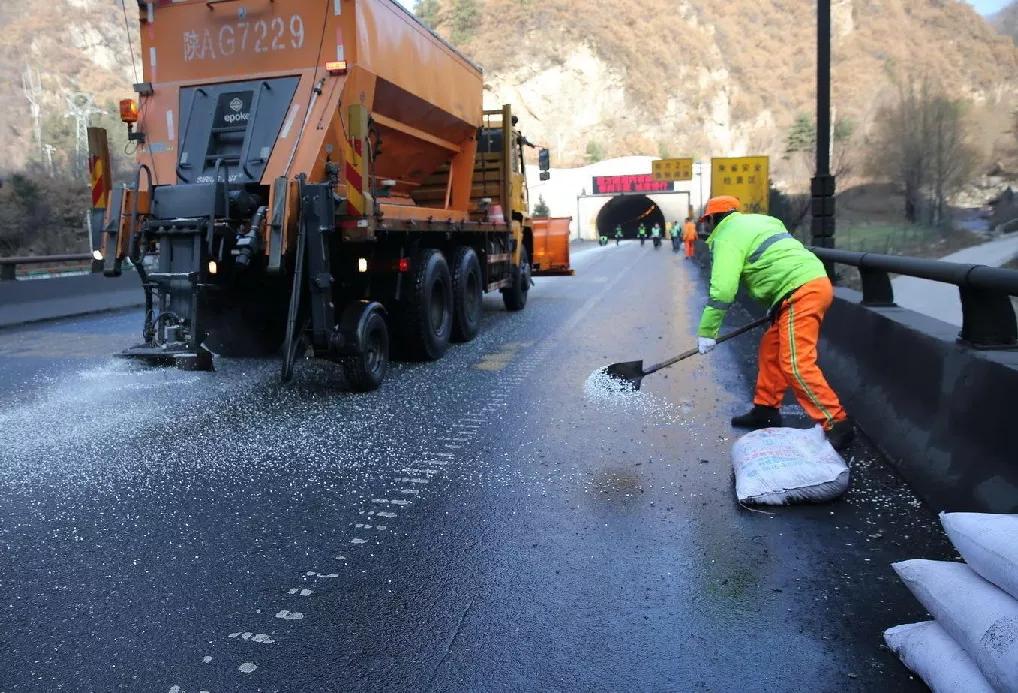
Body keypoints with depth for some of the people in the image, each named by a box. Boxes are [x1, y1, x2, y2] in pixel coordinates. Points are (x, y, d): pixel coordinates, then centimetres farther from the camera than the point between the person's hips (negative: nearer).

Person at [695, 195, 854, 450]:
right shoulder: (755, 221, 25)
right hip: (813, 282, 10)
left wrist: (706, 332, -5)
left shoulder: (728, 236, -3)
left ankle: (837, 424, -10)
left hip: (800, 291, -10)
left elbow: (722, 290, -12)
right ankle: (766, 410, 24)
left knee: (796, 363, -12)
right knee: (771, 350, 16)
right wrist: (776, 307, 30)